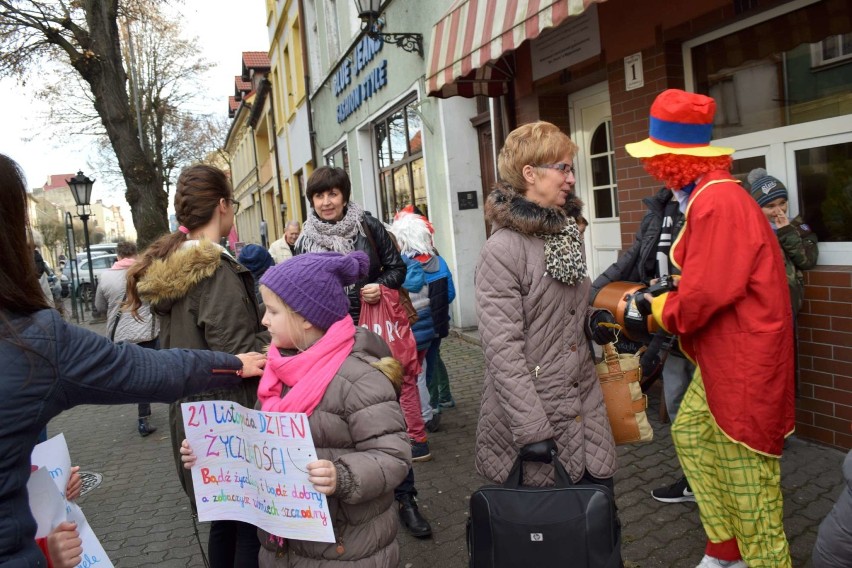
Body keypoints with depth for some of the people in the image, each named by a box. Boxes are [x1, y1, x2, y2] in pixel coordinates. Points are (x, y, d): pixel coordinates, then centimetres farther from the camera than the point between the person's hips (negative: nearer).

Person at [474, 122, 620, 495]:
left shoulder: (566, 234, 10)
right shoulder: (503, 249, -17)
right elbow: (503, 349, -21)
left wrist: (593, 320, 1)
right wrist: (532, 429, -22)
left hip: (584, 404, 7)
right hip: (533, 412, -7)